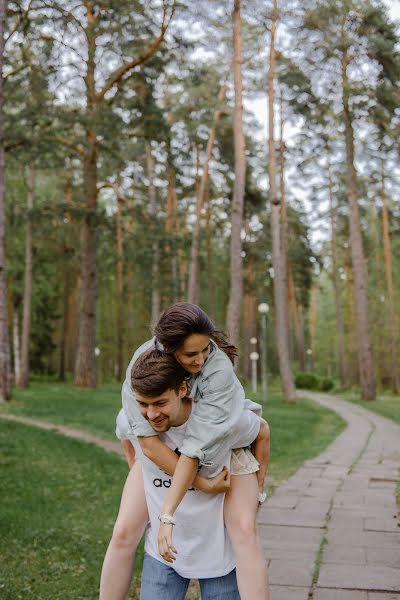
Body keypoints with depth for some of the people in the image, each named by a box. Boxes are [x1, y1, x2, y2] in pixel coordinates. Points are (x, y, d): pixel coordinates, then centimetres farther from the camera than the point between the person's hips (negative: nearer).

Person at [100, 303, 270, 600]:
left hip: (221, 445, -2)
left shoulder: (220, 369, -34)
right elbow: (146, 439, -28)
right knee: (124, 533, -8)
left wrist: (167, 514, -38)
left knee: (244, 529, -22)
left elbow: (197, 447, -36)